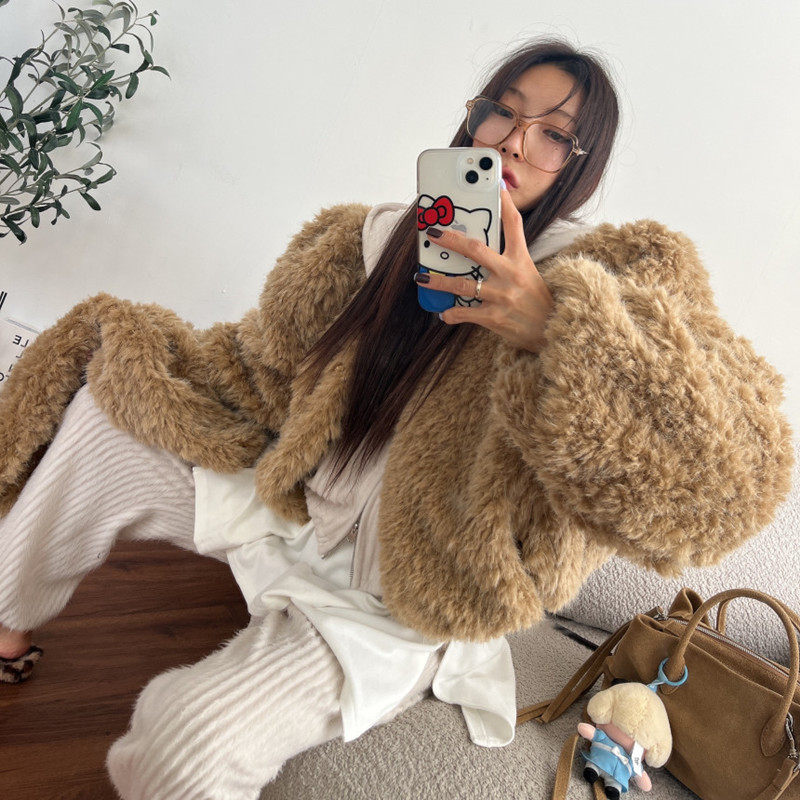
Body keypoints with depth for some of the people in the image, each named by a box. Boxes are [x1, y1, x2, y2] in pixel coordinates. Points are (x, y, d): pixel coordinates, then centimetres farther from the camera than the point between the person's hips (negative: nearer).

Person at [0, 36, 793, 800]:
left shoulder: (626, 275, -13)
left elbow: (735, 467, -28)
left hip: (399, 604, -5)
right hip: (295, 509, 6)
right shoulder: (379, 240, -1)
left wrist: (554, 327, -40)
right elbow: (265, 368, 9)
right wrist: (132, 352, -2)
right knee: (105, 396, -1)